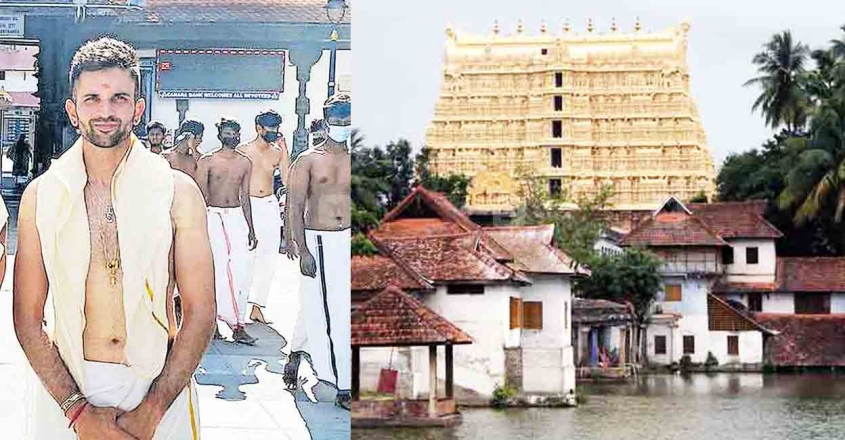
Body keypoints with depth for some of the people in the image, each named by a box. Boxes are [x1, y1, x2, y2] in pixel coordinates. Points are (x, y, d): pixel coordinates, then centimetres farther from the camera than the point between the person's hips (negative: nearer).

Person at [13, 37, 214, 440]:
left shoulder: (177, 192, -3)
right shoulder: (40, 195, 0)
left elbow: (200, 312, -5)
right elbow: (28, 317, -2)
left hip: (157, 385, 0)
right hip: (66, 387, 1)